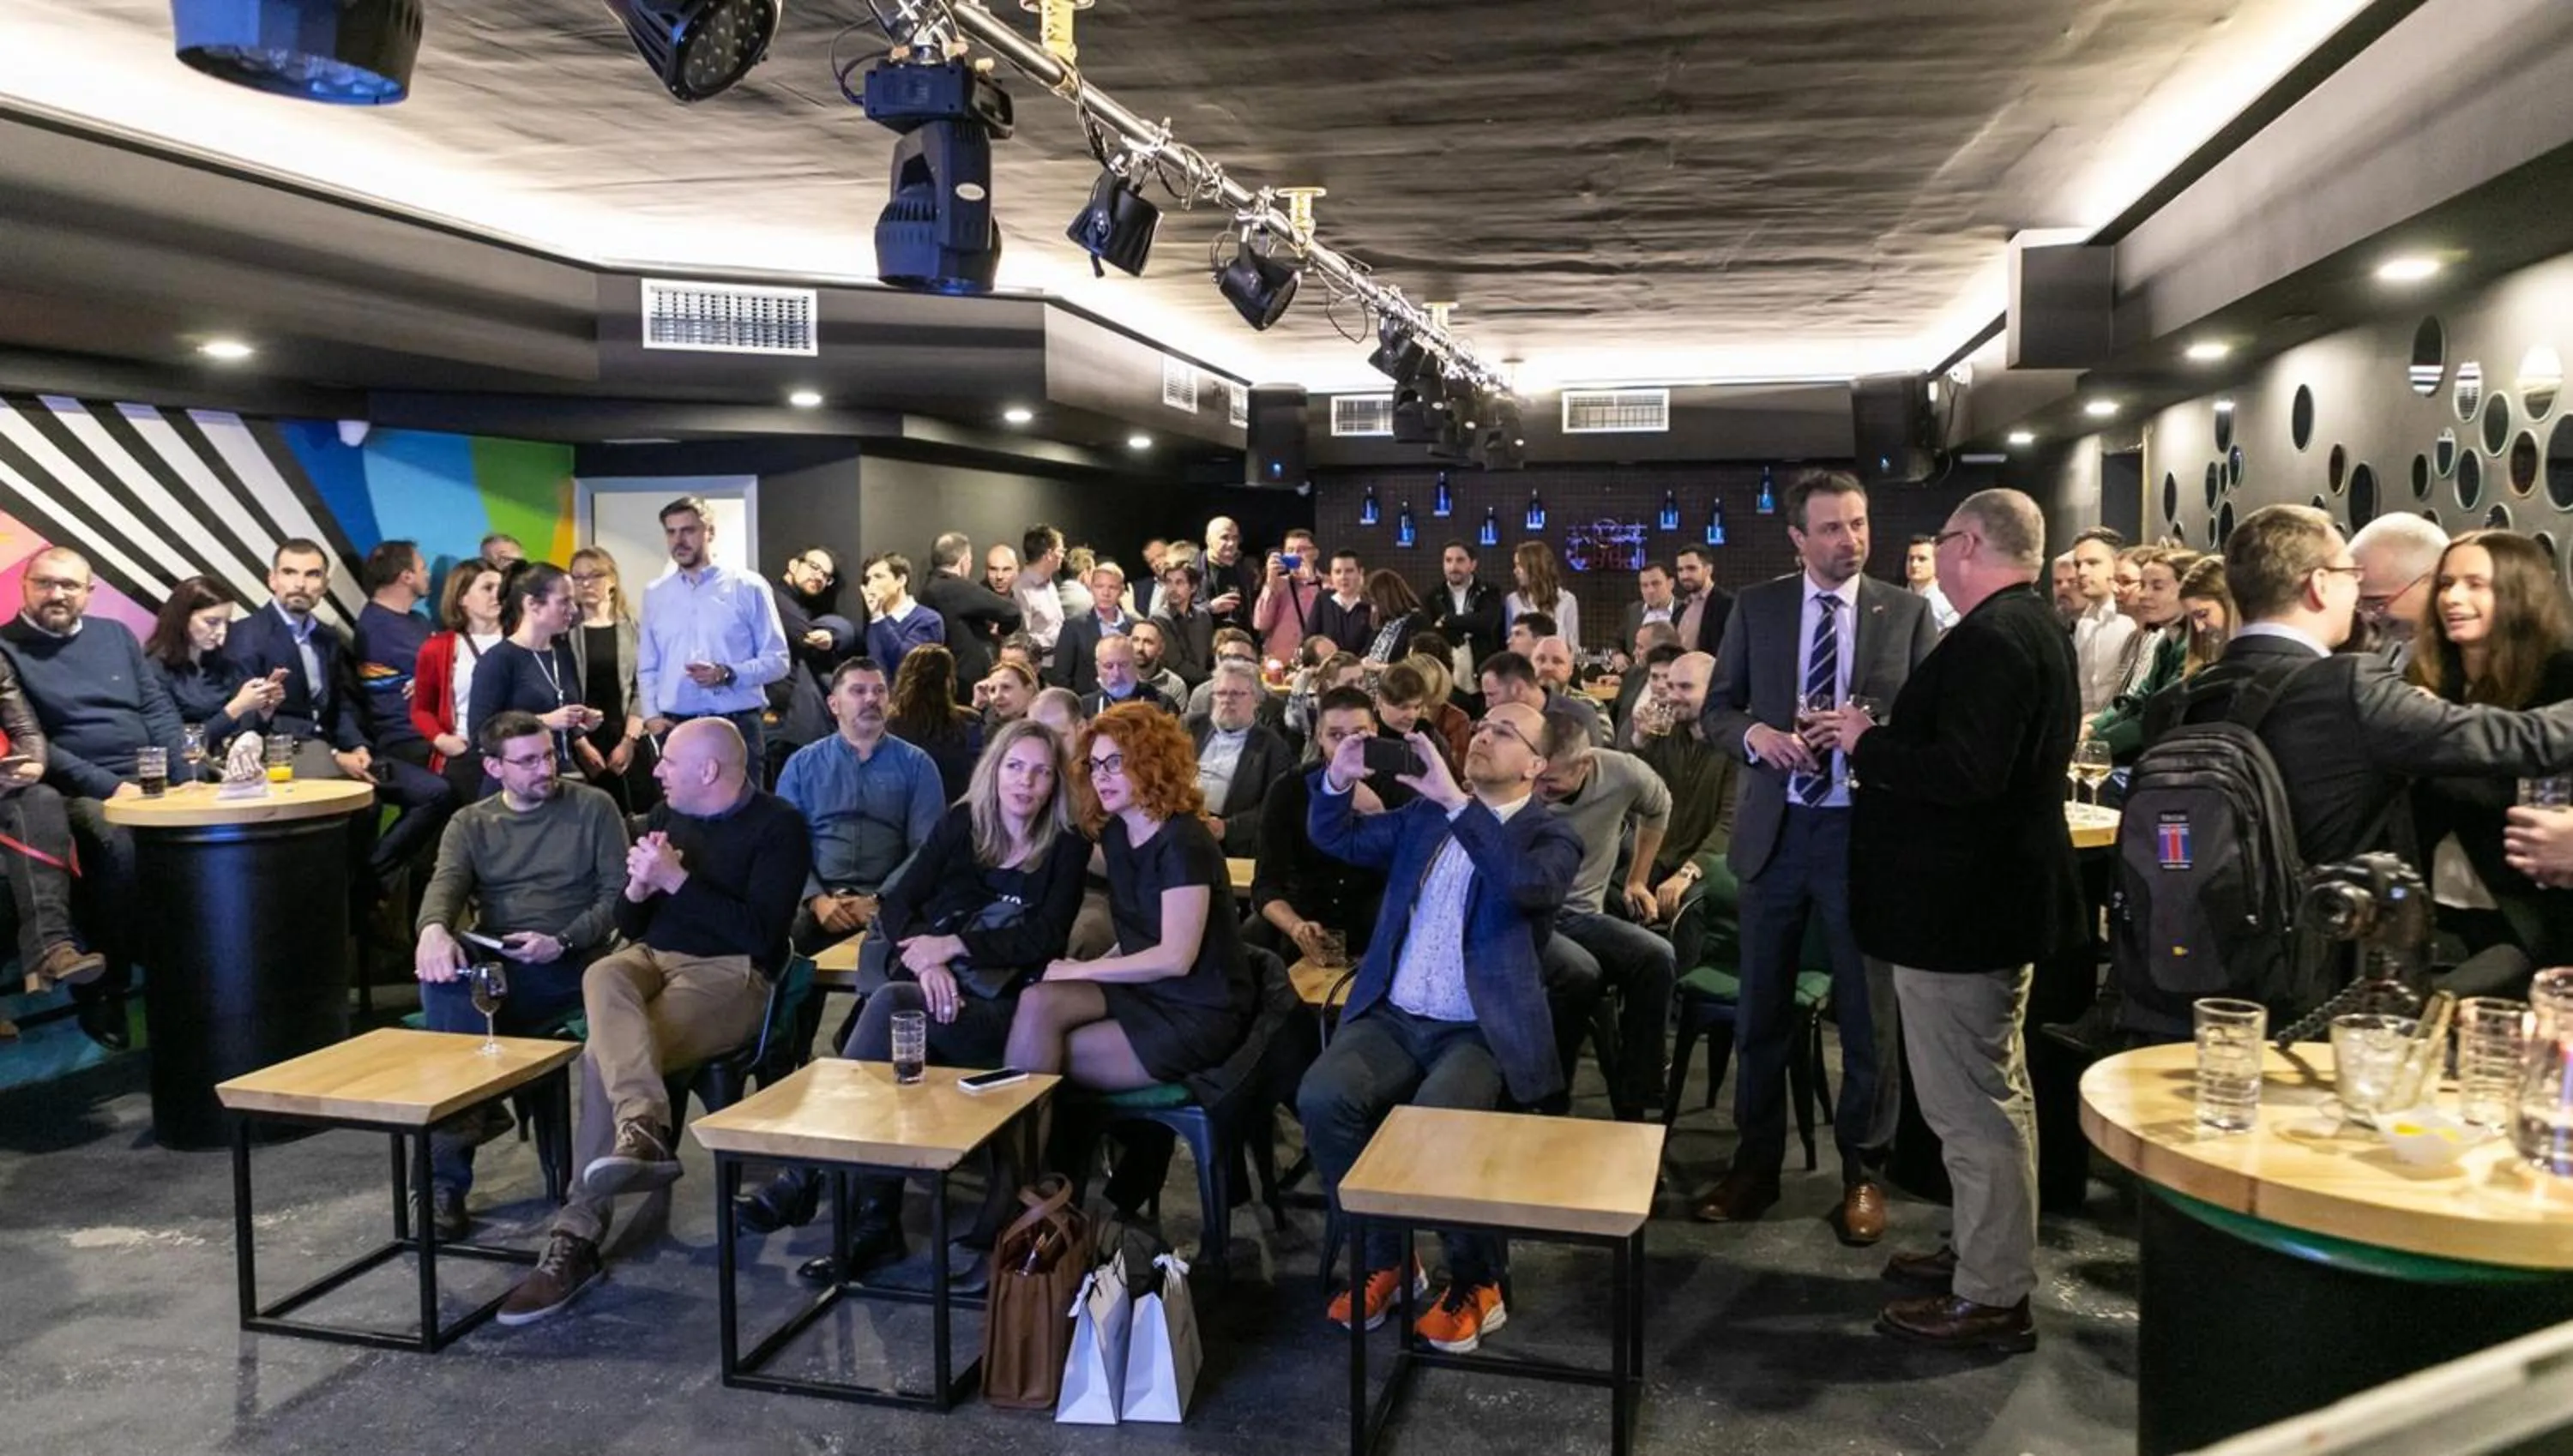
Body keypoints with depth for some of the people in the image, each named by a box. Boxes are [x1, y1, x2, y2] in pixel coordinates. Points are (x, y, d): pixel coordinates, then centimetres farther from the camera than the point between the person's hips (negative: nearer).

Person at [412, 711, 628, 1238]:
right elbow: (446, 883, -4)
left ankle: (447, 1173, -20)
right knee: (442, 977, -32)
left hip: (569, 967, -3)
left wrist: (562, 943, -15)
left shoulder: (593, 808, 7)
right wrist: (434, 928, -28)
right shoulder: (469, 824, 16)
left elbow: (617, 893, 1)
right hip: (491, 962, 3)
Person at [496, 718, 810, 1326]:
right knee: (603, 974, -32)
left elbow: (760, 934, -15)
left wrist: (676, 880, -16)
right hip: (652, 958, 6)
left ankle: (577, 1236, -25)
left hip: (731, 974, -5)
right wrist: (637, 888, -6)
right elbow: (629, 924, 18)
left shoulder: (778, 825, -4)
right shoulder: (667, 815, 17)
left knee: (604, 1051, -28)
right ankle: (645, 1126, -52)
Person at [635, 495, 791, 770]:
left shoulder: (748, 587, 1)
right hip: (675, 728, 3)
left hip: (736, 726, -3)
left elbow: (777, 660, -1)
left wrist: (727, 674, -16)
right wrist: (651, 715, 3)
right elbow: (646, 667, 18)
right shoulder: (654, 595, 13)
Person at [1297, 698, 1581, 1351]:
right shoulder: (1424, 816, 16)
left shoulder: (1551, 837, 2)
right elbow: (1336, 837, 17)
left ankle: (1476, 1282, -7)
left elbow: (1528, 885, -21)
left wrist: (1455, 800, -25)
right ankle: (1382, 1256, -2)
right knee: (1322, 1097, -24)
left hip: (1481, 1032, -4)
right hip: (1392, 1018, 4)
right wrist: (1339, 780, -4)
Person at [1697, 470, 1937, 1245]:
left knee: (1868, 1012, 8)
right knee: (1761, 1008, 12)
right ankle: (1756, 1162, 28)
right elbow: (1717, 707, 6)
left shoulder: (1907, 612, -1)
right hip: (1775, 829, 2)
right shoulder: (1755, 606, 3)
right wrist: (1755, 733, -15)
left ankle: (1863, 1172, 25)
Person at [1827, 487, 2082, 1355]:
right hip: (1996, 896, 11)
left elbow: (1968, 772, -30)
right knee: (1991, 1092, 21)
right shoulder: (2031, 628, 12)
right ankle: (1989, 1251, 36)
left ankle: (1991, 1299, 8)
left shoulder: (1992, 639, -22)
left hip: (1959, 908, -11)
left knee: (1970, 1103, -2)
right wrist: (1882, 740, 10)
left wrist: (1868, 743, -17)